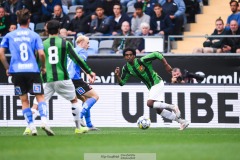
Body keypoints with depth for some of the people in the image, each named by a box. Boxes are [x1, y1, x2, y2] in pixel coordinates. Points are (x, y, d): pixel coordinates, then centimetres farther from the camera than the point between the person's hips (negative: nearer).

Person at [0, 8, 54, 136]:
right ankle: (44, 121, -17)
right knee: (40, 97, 5)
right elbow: (41, 54, -4)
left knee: (24, 100, 9)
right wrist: (43, 67, 12)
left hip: (16, 71, 1)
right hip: (32, 70, -1)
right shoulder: (34, 35, 4)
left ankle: (31, 126, 1)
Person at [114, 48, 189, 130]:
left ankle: (172, 107, -7)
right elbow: (122, 83, -1)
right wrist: (117, 76, -20)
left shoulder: (141, 61, -21)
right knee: (159, 110, 7)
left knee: (150, 103, -24)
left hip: (157, 83, -8)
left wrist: (166, 65, -18)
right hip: (151, 87, 8)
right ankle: (182, 122, 16)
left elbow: (157, 54, -17)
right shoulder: (126, 68, -3)